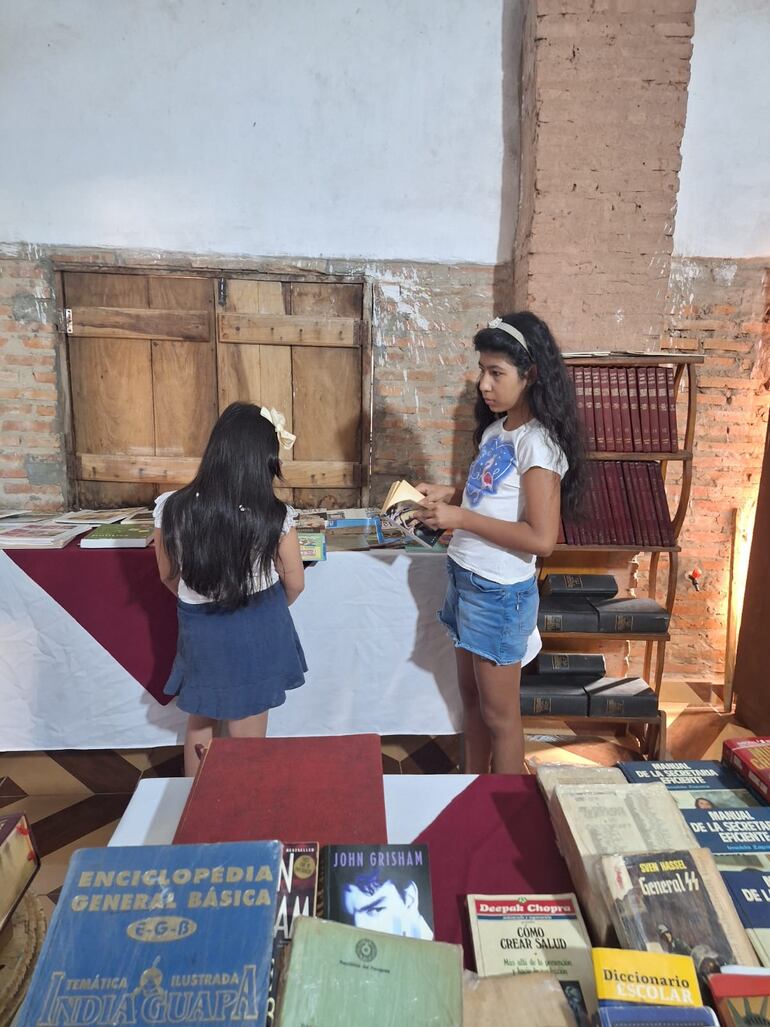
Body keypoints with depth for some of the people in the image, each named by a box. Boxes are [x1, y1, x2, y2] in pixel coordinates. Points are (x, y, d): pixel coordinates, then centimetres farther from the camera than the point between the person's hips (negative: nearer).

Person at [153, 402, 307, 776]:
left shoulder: (171, 509, -17)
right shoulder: (275, 518, -23)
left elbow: (168, 576, -1)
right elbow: (294, 584, -7)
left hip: (200, 633, 2)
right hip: (257, 636, -2)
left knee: (200, 723, 27)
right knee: (248, 740, 18)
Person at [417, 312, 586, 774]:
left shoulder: (538, 442, -20)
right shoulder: (495, 428, 7)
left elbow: (541, 538, -25)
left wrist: (460, 518, -24)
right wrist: (450, 494, 1)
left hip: (500, 593, -9)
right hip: (466, 580, 9)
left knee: (499, 713, 9)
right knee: (471, 696, 22)